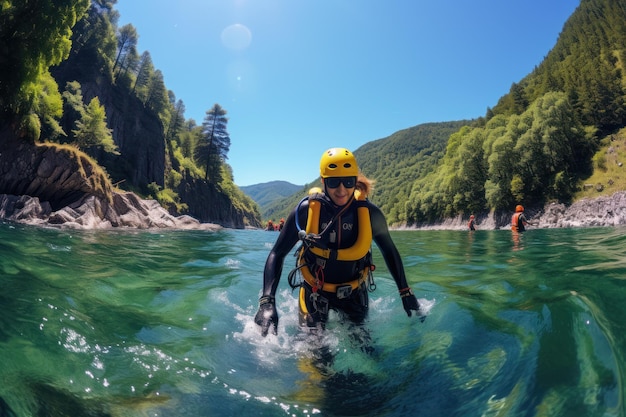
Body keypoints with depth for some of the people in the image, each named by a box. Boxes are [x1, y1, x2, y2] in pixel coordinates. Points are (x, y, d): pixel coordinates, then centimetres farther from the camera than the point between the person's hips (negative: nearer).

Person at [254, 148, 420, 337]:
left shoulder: (370, 214, -17)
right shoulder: (305, 210, -21)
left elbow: (389, 251, 1)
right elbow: (277, 254, -15)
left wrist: (406, 293, 1)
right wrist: (267, 302, -26)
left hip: (354, 293, 2)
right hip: (315, 293, -1)